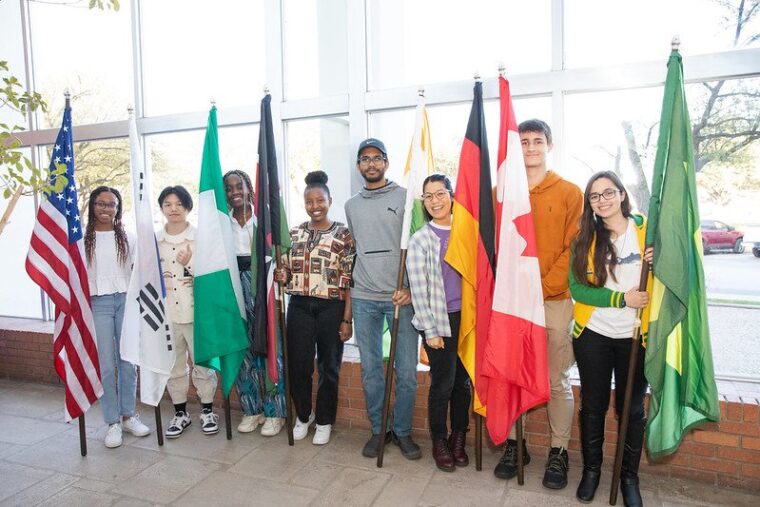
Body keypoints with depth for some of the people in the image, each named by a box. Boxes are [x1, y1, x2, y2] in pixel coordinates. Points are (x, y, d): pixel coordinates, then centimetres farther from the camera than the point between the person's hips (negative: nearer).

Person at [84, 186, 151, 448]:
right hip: (98, 303, -1)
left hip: (126, 301, 1)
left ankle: (128, 415, 19)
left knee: (128, 361, 4)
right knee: (107, 365, -1)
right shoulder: (83, 239, 5)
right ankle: (112, 422, 11)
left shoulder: (127, 237, 9)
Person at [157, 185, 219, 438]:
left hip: (196, 310, -2)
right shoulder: (153, 240, 5)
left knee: (202, 362, 6)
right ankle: (180, 412, 29)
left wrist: (190, 265, -18)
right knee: (173, 365, 13)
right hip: (166, 312, 3)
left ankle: (207, 410, 23)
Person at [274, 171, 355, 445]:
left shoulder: (343, 235, -4)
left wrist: (347, 319, -8)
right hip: (299, 307, 3)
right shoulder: (294, 234, 7)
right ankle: (303, 415, 34)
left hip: (331, 309, -2)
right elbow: (284, 273, 9)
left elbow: (348, 281, -6)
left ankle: (324, 421, 31)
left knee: (328, 367, 10)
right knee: (298, 366, 7)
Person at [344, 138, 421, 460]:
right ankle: (378, 430, 26)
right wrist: (348, 296, 15)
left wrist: (411, 288, -13)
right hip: (364, 299, 4)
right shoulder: (351, 206, 15)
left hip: (401, 297, -3)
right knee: (370, 370, 10)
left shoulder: (405, 197, 1)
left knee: (407, 371, 2)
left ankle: (403, 431, 21)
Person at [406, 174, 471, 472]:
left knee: (464, 381, 9)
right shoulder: (420, 240, -5)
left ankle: (458, 440, 29)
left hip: (466, 317, 4)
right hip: (440, 321, -3)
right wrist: (431, 331, -8)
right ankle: (439, 442, 25)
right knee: (443, 383, 3)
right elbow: (418, 290, -7)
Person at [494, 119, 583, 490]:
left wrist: (544, 287, -11)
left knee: (557, 381, 7)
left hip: (555, 300, -1)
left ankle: (559, 452, 23)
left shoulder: (570, 193, 3)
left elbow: (574, 248, -3)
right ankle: (513, 444, 25)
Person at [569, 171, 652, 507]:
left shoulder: (647, 229, -2)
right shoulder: (585, 238, -1)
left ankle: (629, 476, 31)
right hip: (593, 335, 1)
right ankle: (591, 469, 31)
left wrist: (656, 263, -15)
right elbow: (577, 288, -8)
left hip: (635, 337, 0)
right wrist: (622, 298, -17)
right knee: (593, 405, 12)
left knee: (632, 408, 11)